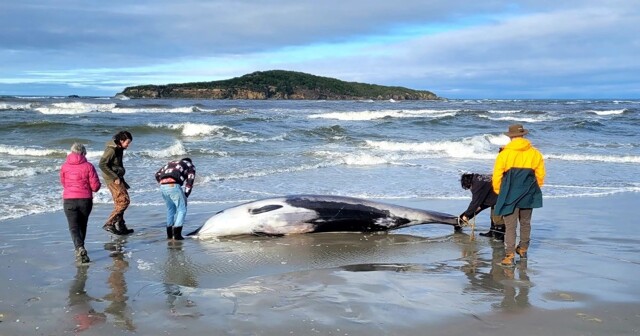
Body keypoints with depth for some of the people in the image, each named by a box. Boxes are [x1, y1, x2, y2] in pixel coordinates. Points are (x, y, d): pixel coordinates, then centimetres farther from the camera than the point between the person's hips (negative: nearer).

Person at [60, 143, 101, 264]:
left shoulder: (65, 166, 1)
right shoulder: (88, 166, -5)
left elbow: (63, 183, 15)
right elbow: (95, 186, -6)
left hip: (69, 200, 0)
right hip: (85, 200, 1)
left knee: (73, 227, -3)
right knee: (82, 225, 19)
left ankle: (80, 249, -25)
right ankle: (80, 249, 31)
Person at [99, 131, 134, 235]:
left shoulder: (119, 149, 11)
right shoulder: (111, 149, -17)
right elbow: (102, 165, -22)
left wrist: (121, 179, 16)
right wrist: (115, 178, -21)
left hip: (117, 178, 10)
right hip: (112, 179, -10)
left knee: (119, 203, 14)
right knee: (124, 201, -12)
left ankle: (121, 227, 21)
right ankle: (109, 223, -11)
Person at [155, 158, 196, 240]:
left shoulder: (171, 163, 36)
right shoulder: (190, 166, 22)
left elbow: (157, 175, 25)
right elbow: (189, 182, 8)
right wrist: (185, 196, 12)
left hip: (162, 186, 6)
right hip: (173, 186, -6)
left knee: (170, 209, 22)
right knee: (182, 209, 5)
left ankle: (169, 234, 24)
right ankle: (177, 234, -4)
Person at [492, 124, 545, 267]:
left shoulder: (504, 154, -9)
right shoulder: (535, 153, 0)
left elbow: (497, 176, -7)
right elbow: (540, 175, 6)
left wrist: (499, 192, 10)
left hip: (510, 196, -3)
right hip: (528, 196, 4)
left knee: (510, 226, -1)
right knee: (525, 223, 20)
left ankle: (510, 256, -7)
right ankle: (523, 249, 34)